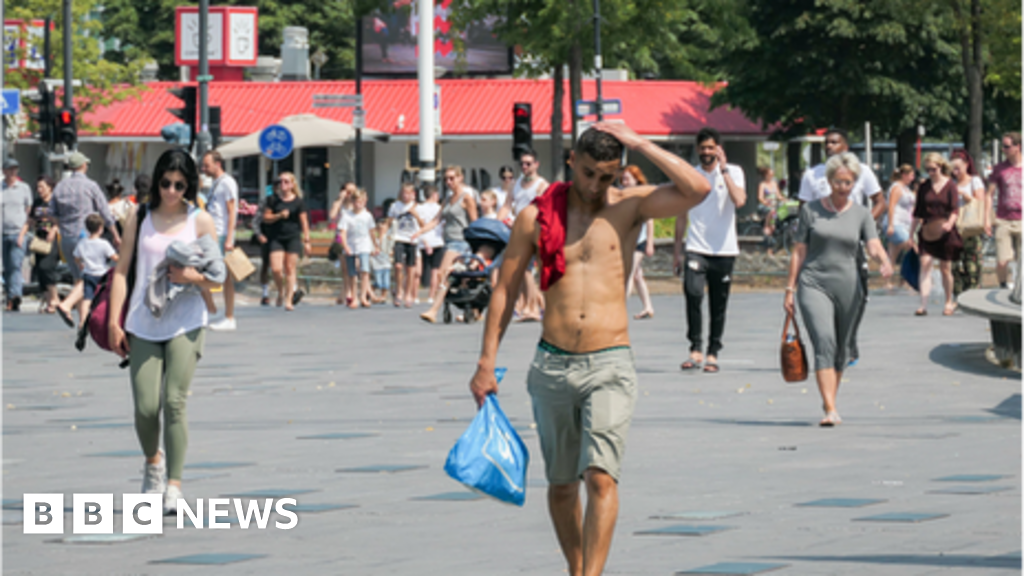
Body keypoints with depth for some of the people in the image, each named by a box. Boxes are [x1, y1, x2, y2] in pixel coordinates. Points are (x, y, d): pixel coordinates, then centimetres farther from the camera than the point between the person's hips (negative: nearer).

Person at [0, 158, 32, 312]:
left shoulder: (24, 188, 6)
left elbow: (28, 213, 7)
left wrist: (22, 234, -4)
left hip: (18, 234, -2)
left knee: (15, 265, -18)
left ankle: (15, 296, -31)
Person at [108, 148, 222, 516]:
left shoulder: (200, 221, 3)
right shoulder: (140, 218, 7)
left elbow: (215, 279, 4)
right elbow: (121, 271, 7)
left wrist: (192, 276, -18)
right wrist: (114, 322, 1)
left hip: (185, 323, -2)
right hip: (143, 324, 2)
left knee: (174, 402, -12)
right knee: (145, 407, -3)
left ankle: (174, 485, -8)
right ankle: (153, 461, 27)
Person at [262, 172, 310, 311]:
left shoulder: (298, 202, 2)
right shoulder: (273, 200, 5)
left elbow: (304, 222, 4)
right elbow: (266, 218, 5)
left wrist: (306, 241, 1)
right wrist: (279, 216, -13)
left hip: (293, 238, -1)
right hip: (276, 238, 1)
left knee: (290, 268, -2)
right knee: (276, 269, -10)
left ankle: (288, 300, 4)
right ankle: (280, 292, 17)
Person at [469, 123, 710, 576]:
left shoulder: (629, 207, 2)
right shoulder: (537, 216, 4)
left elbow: (697, 190, -13)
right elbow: (505, 290, 9)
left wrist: (638, 143, -10)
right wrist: (486, 363, 5)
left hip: (609, 366, -2)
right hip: (552, 365, 2)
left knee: (601, 476, -16)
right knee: (561, 484, 11)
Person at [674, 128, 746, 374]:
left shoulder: (733, 172, 2)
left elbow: (739, 200, -18)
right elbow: (681, 215, 15)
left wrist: (723, 169, -16)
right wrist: (677, 252, 13)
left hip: (724, 250, 0)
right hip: (696, 249, 0)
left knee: (718, 305, 5)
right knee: (693, 293, -21)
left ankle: (713, 354, 17)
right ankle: (695, 350, -14)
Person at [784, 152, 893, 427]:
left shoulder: (861, 214, 7)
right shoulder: (811, 210, 5)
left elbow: (874, 246, -6)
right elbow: (799, 251, 7)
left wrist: (885, 262, -29)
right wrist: (790, 289, 4)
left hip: (847, 287, 2)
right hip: (814, 284, -2)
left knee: (841, 349, 11)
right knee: (824, 342, -18)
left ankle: (830, 400, 33)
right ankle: (830, 410, -25)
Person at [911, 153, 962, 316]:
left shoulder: (950, 185, -3)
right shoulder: (924, 187, 7)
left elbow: (955, 209, -9)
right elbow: (918, 212, 12)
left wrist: (950, 223, -29)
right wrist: (911, 234, 12)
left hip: (945, 232, -2)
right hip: (927, 232, 2)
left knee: (945, 268, 6)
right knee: (925, 264, -13)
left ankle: (949, 302, 25)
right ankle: (923, 305, -18)